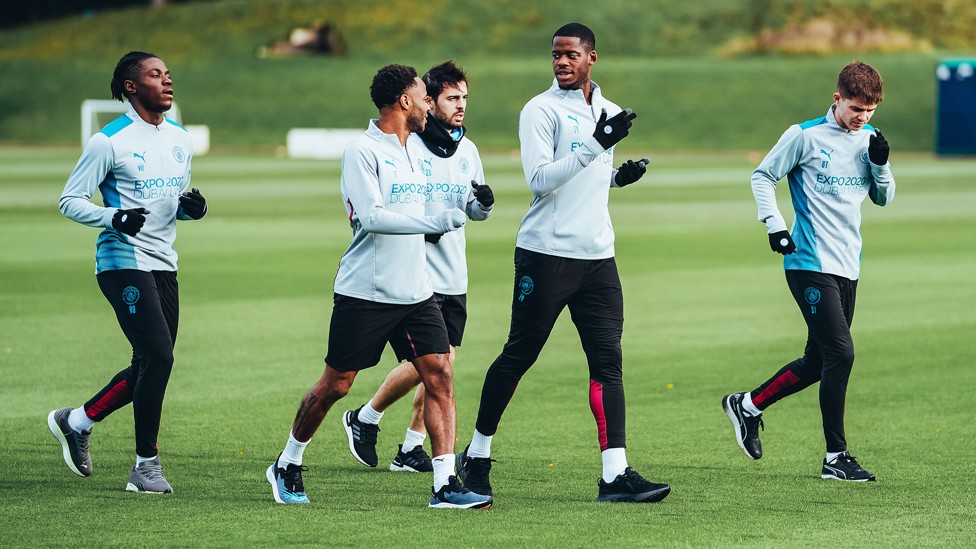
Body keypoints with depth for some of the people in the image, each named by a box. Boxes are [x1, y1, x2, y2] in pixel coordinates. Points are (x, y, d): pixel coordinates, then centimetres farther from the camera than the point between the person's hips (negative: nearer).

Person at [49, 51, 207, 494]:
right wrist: (115, 218, -23)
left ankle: (76, 421, 28)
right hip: (123, 262, -8)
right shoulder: (109, 142, -9)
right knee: (158, 357, -16)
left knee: (150, 366, 7)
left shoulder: (180, 139, 13)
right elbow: (70, 201, -7)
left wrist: (189, 206, 1)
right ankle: (146, 466, -7)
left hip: (163, 265, 8)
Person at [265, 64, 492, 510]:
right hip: (364, 292, -7)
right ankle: (287, 466, 23)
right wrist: (433, 223, -27)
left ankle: (445, 485, -7)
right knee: (335, 385, 3)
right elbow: (370, 217, -23)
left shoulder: (414, 151, 14)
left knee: (440, 376, -6)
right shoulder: (363, 150, -12)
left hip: (414, 290, 7)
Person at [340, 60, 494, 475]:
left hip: (454, 277, 7)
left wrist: (483, 202, -4)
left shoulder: (467, 150, 11)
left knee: (443, 364, 3)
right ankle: (365, 418, 13)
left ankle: (411, 448, 12)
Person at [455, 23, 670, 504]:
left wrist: (618, 177, 7)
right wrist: (594, 145, -23)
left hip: (596, 256, 6)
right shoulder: (541, 110, -6)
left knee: (608, 362, -4)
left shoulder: (606, 112, 15)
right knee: (518, 356, 2)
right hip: (546, 253, -6)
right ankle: (477, 455, 18)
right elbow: (540, 179, -17)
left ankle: (615, 474, -8)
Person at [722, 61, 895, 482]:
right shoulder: (805, 136, -8)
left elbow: (884, 198, 16)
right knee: (840, 353, -15)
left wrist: (881, 165, -3)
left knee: (818, 362, 10)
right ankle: (836, 457, -9)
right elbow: (763, 175, 0)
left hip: (847, 266, 7)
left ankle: (747, 406, 31)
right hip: (810, 264, -7)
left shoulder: (869, 139, 10)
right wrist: (774, 223, -11)